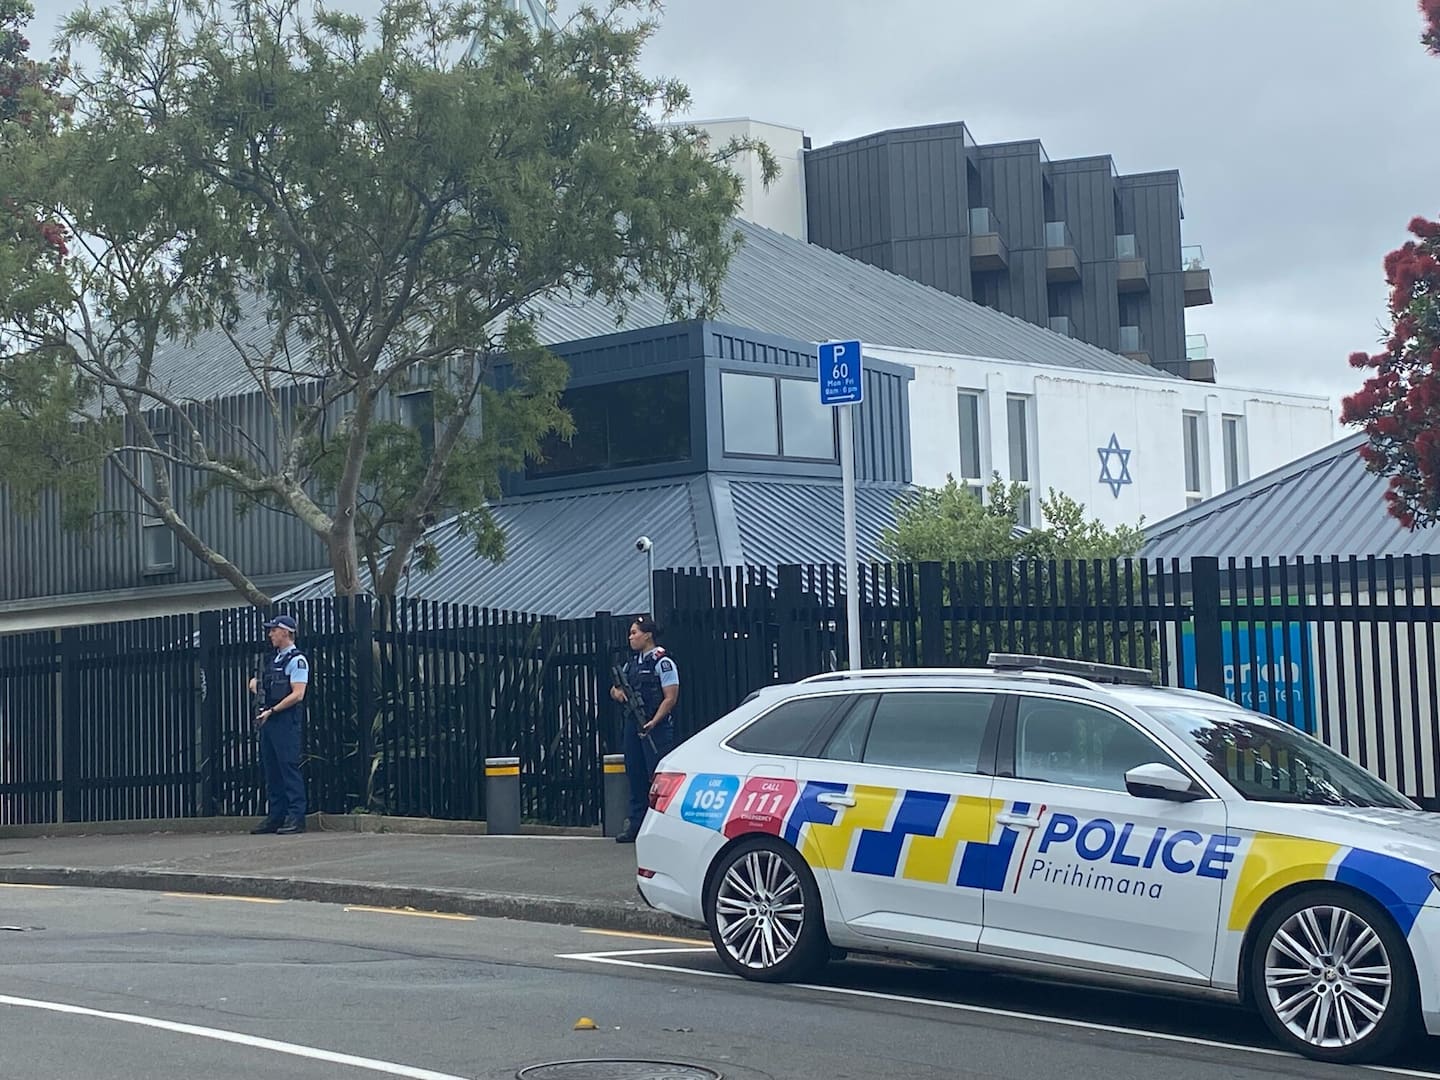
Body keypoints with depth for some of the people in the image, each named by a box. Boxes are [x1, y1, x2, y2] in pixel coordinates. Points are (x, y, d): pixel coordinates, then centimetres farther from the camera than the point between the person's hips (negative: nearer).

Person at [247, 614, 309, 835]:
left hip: (286, 720, -9)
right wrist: (255, 683, 12)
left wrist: (272, 711, -17)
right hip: (268, 721, 9)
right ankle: (276, 817, 13)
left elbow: (297, 695, -15)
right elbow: (257, 682, 36)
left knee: (289, 767, -9)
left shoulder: (296, 660, -7)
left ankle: (296, 817, -9)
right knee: (271, 769, 9)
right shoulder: (273, 659, 19)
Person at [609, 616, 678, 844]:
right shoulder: (632, 663, 16)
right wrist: (617, 692, -2)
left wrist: (653, 723, -23)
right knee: (635, 775, 10)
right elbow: (616, 689, 24)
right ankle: (636, 826, 17)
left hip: (657, 727, -8)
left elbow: (671, 697, -14)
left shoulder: (662, 662, -8)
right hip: (633, 724, 8)